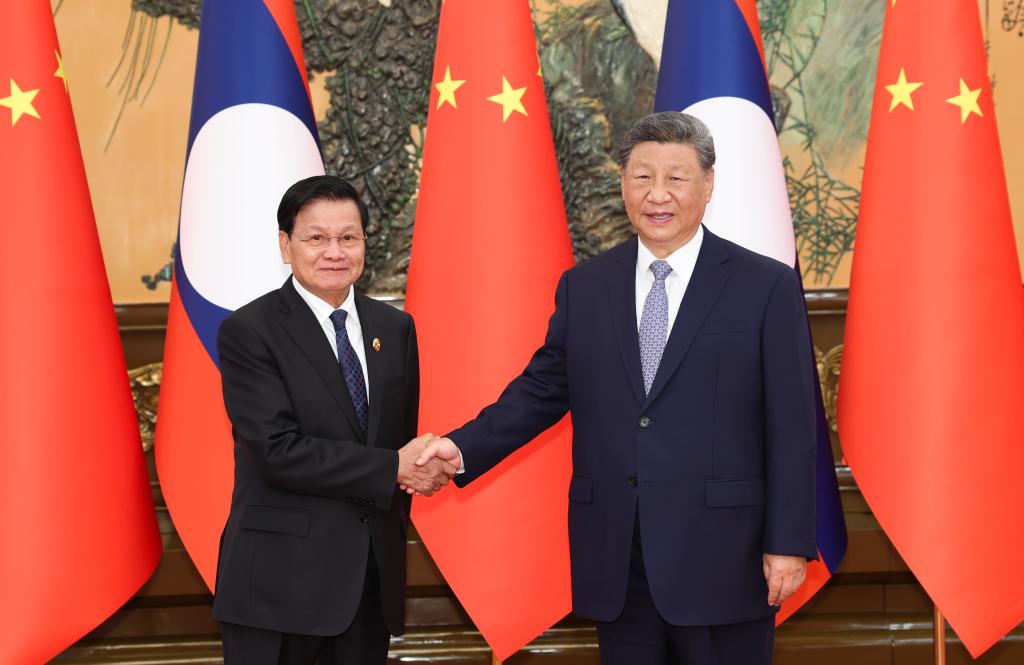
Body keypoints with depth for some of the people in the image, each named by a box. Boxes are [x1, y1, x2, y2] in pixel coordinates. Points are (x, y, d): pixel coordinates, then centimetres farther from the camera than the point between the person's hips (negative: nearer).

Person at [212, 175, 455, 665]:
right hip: (281, 576, -5)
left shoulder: (395, 328, 9)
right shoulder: (248, 332, -9)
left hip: (374, 573, 5)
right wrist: (391, 469, -16)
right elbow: (279, 452, -17)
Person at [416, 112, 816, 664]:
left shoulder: (767, 287, -2)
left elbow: (790, 426, -4)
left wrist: (788, 544, -8)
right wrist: (464, 448, -3)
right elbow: (542, 390, 12)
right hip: (616, 561, 3)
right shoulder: (583, 287, 9)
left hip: (722, 557, -3)